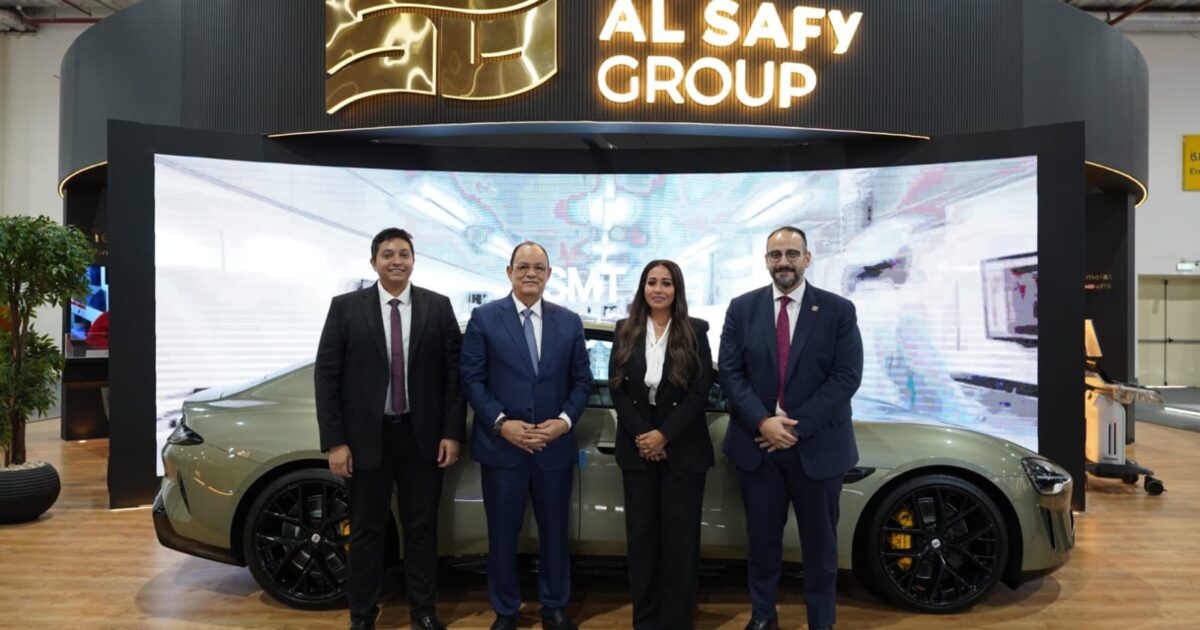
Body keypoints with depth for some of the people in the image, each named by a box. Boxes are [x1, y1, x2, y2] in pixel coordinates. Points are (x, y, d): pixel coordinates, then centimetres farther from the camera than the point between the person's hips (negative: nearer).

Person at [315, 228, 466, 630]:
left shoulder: (438, 307, 1)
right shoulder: (346, 307, -1)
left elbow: (454, 372, 1)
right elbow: (326, 375, -3)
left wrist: (452, 433, -4)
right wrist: (335, 442, -8)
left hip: (422, 436, 1)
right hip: (367, 436, 0)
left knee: (422, 527, 12)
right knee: (366, 531, 11)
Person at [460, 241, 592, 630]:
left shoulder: (569, 322, 6)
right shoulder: (484, 318, -1)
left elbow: (582, 380, 6)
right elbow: (472, 379, -5)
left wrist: (565, 420, -10)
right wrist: (501, 423, -15)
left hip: (555, 447, 2)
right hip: (501, 446, -2)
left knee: (554, 532, 13)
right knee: (503, 534, 10)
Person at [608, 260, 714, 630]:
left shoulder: (695, 332, 0)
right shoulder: (626, 332, 6)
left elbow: (701, 392, -6)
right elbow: (616, 388, 1)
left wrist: (664, 434, -14)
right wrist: (641, 435, -11)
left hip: (683, 449, -2)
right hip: (637, 448, 2)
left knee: (680, 537, 3)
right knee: (641, 534, 7)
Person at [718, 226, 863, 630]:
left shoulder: (838, 310, -2)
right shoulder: (742, 309, 2)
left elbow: (847, 377, -9)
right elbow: (729, 372, -3)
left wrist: (797, 426, -16)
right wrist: (762, 422, -16)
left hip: (817, 446, -1)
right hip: (757, 444, 1)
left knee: (819, 542, 12)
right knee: (762, 538, 14)